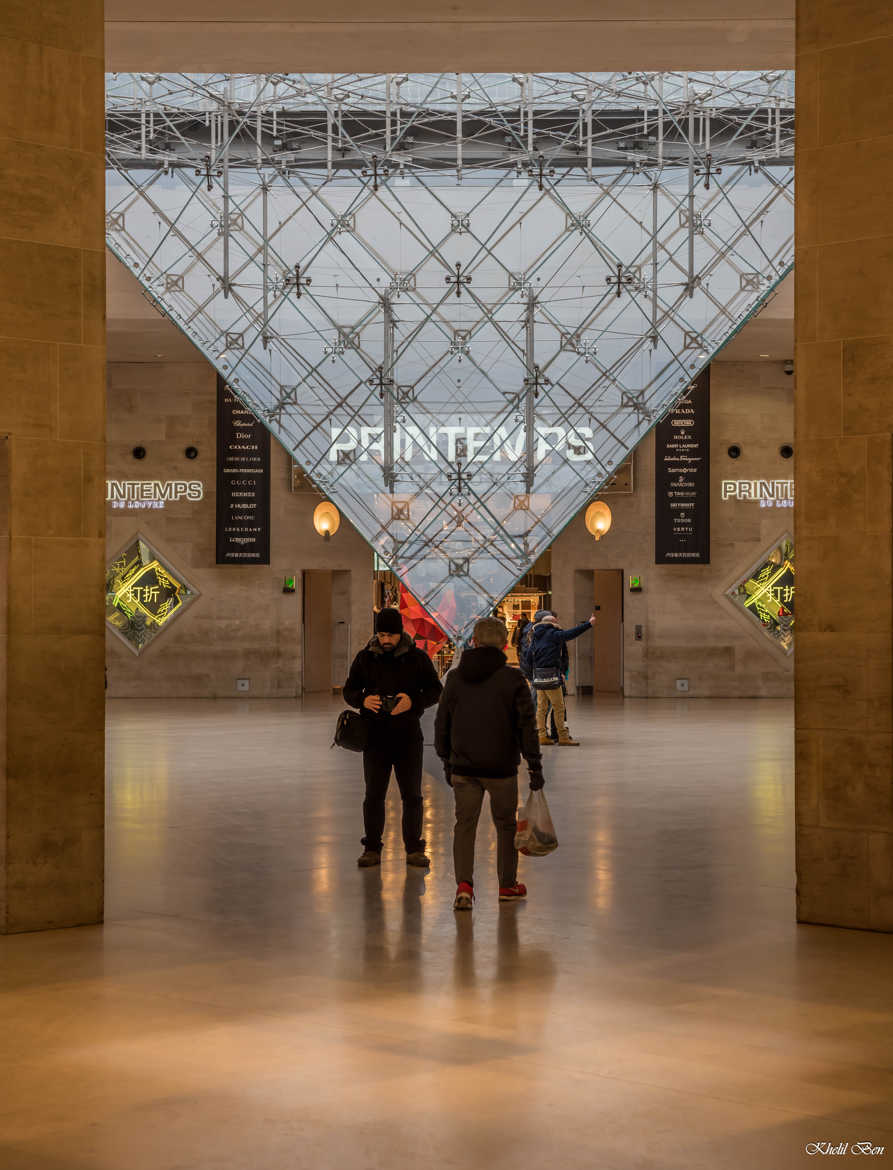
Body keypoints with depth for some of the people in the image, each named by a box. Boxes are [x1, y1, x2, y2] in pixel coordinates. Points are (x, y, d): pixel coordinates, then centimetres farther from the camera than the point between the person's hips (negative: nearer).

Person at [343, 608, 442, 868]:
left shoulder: (417, 658, 0)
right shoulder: (365, 658, 4)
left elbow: (435, 690, 3)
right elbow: (349, 690, 10)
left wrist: (414, 701, -17)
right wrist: (363, 700, -14)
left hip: (409, 737, -1)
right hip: (375, 737, 1)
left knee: (412, 796, 4)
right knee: (373, 795, 4)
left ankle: (414, 849, 13)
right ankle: (372, 849, 12)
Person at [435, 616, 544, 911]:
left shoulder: (455, 677, 3)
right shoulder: (512, 678, -6)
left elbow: (442, 722, 9)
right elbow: (526, 725, -6)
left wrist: (446, 760, 19)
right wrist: (535, 764, -1)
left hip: (463, 767, 2)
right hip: (502, 767, -2)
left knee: (464, 824, 6)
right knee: (506, 825, 13)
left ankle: (464, 884, -10)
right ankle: (507, 884, 24)